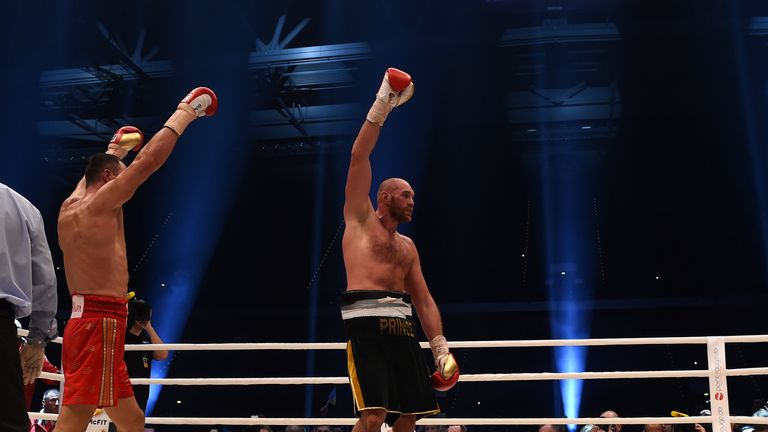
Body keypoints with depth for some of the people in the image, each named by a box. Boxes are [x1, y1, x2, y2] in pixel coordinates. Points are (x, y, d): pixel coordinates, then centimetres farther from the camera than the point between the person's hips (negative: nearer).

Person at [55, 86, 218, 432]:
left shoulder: (71, 207, 16)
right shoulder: (99, 205, -8)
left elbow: (90, 175, 39)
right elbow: (147, 161, -12)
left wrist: (115, 149, 52)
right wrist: (185, 113, -4)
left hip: (86, 323, 10)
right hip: (100, 326, -10)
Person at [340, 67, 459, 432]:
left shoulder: (407, 246, 24)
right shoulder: (360, 219, 9)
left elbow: (423, 299, 21)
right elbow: (359, 158, 0)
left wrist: (440, 348, 11)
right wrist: (381, 106, -3)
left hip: (402, 324, 7)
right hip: (366, 321, -6)